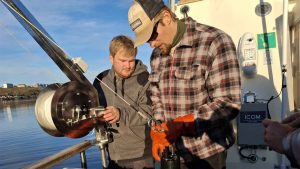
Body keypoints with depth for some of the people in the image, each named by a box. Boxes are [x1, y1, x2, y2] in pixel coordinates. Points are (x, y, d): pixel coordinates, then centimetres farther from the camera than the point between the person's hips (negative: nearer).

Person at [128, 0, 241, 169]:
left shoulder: (215, 42, -15)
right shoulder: (156, 55, 5)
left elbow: (229, 104, -19)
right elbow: (156, 100, 9)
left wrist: (182, 125, -26)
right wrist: (157, 133, -5)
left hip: (207, 152, -5)